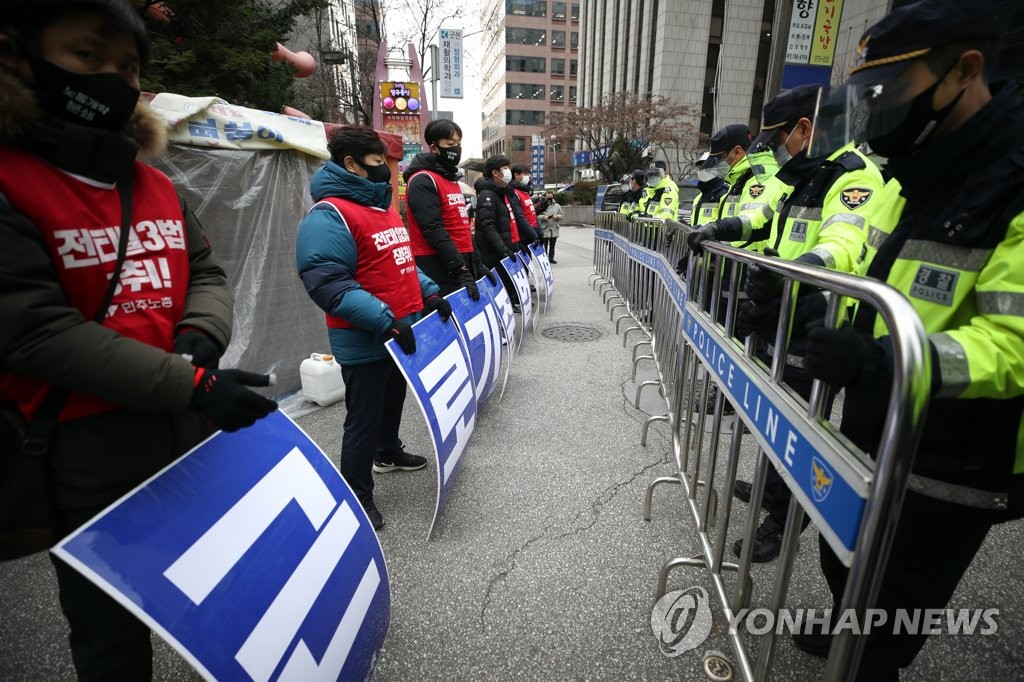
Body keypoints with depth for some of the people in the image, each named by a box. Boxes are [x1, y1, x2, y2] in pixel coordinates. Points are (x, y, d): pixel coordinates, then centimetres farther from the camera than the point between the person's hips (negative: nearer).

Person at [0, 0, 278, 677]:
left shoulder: (157, 187, 8)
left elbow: (207, 273, 6)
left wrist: (199, 344, -15)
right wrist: (192, 385, -25)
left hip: (194, 438, 6)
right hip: (90, 461, -5)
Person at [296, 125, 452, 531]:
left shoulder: (385, 208, 13)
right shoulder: (329, 216, -18)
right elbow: (327, 283, -27)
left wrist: (430, 294, 10)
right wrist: (384, 320, -30)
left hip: (402, 335, 9)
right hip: (364, 343, -9)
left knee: (393, 402, 26)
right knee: (364, 419, 4)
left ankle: (389, 453, 49)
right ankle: (357, 496, 22)